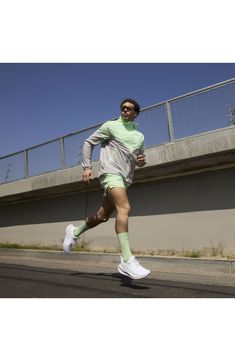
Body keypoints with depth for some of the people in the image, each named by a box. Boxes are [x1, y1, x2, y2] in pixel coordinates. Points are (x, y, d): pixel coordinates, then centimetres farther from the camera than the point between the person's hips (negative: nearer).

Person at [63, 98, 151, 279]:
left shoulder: (140, 136, 20)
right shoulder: (111, 125, 6)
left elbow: (139, 160, 28)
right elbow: (89, 142, 6)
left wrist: (142, 161, 2)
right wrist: (87, 167, -5)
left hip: (125, 179, 6)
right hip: (111, 173, -6)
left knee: (102, 216, 8)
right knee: (124, 209, -27)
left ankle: (75, 232, 33)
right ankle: (127, 261, -29)